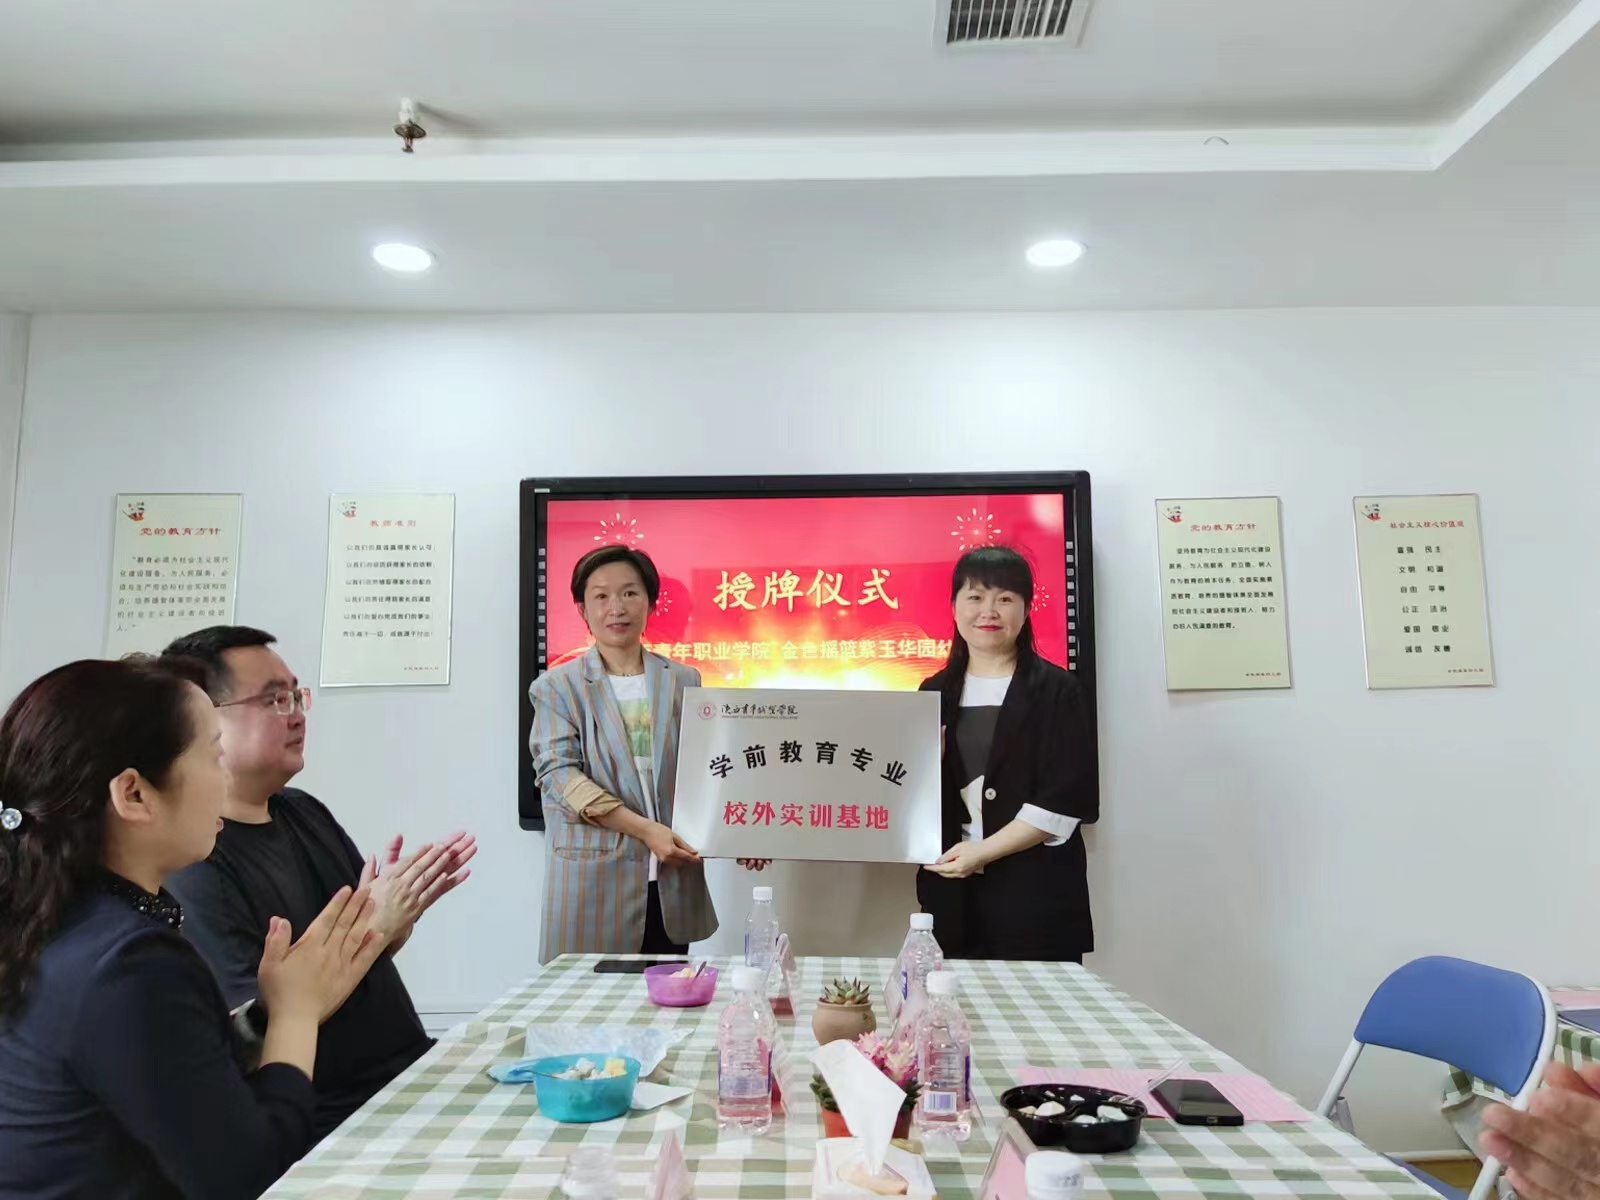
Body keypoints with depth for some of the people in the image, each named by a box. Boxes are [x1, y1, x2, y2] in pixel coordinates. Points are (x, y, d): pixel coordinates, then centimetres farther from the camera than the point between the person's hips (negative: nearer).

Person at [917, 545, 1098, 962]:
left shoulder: (1056, 690, -2)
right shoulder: (936, 692, 10)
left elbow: (1066, 797, -9)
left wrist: (983, 851, -15)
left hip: (1037, 893, -3)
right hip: (952, 892, 3)